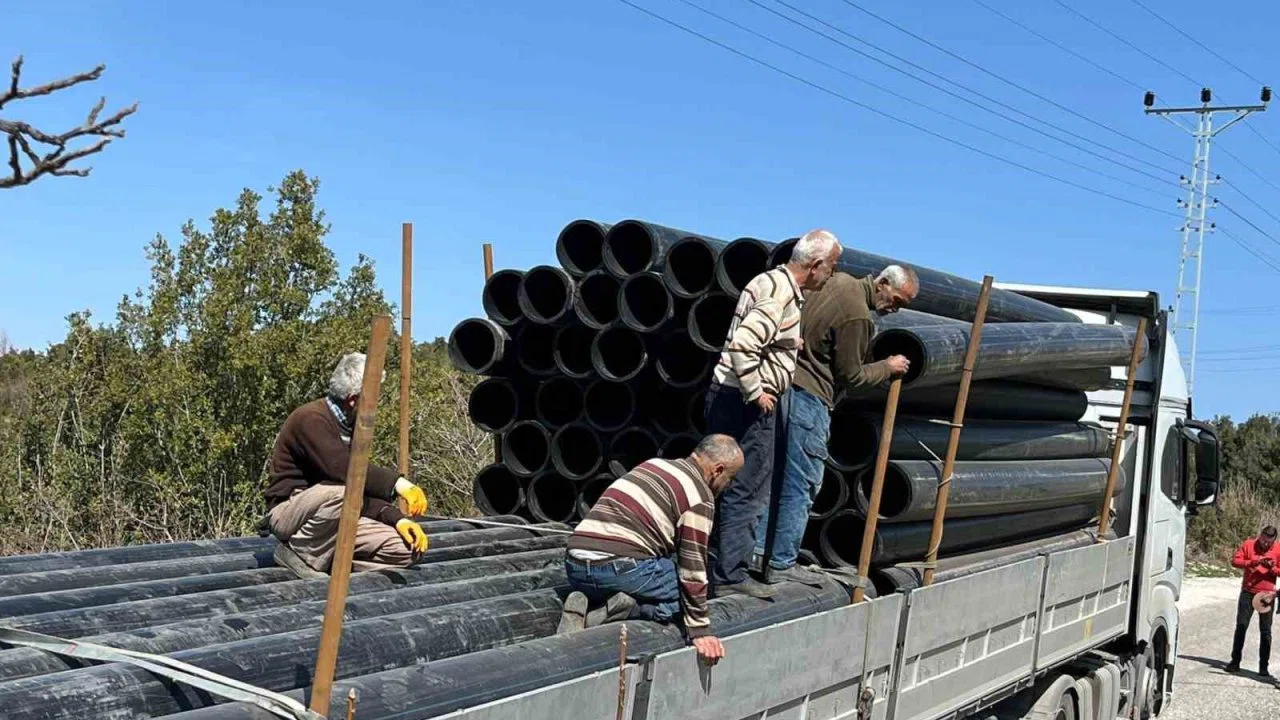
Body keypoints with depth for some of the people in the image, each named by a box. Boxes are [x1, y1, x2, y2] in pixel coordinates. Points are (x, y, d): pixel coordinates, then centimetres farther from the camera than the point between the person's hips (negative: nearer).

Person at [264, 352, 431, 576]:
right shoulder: (310, 419, -17)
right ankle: (301, 553, -16)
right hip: (289, 511, -7)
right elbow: (343, 468, -34)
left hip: (334, 514, 8)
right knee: (342, 492, -40)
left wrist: (397, 519, -7)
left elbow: (366, 482, 7)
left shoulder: (351, 426, 11)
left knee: (409, 549, -9)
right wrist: (396, 483, -38)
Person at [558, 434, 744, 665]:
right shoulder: (700, 496, 0)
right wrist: (699, 630, 1)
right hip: (620, 566, -8)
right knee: (687, 589, 7)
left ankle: (586, 605, 2)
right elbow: (693, 564, -4)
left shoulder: (654, 465, 24)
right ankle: (627, 608, -14)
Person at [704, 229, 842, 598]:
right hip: (746, 402, -10)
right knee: (745, 491, -4)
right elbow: (742, 345, -29)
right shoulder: (779, 295, -19)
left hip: (730, 396, 10)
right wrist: (755, 393, -21)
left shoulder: (774, 282, 13)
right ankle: (729, 575, 2)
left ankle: (719, 568, 24)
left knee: (734, 489, 16)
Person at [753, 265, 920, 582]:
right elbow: (850, 375, -11)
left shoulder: (838, 280, 8)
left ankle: (758, 545, 20)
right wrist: (888, 367, 3)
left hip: (785, 381, 10)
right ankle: (781, 563, 4)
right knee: (801, 484, -1)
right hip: (808, 398, -10)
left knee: (776, 471, 16)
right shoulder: (857, 316, -18)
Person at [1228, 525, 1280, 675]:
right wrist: (1252, 563, -20)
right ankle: (1235, 661, 11)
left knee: (1265, 631, 2)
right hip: (1248, 592, 1)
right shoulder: (1249, 544, -1)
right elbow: (1235, 561, -5)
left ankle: (1263, 666, 6)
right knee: (1241, 626, 4)